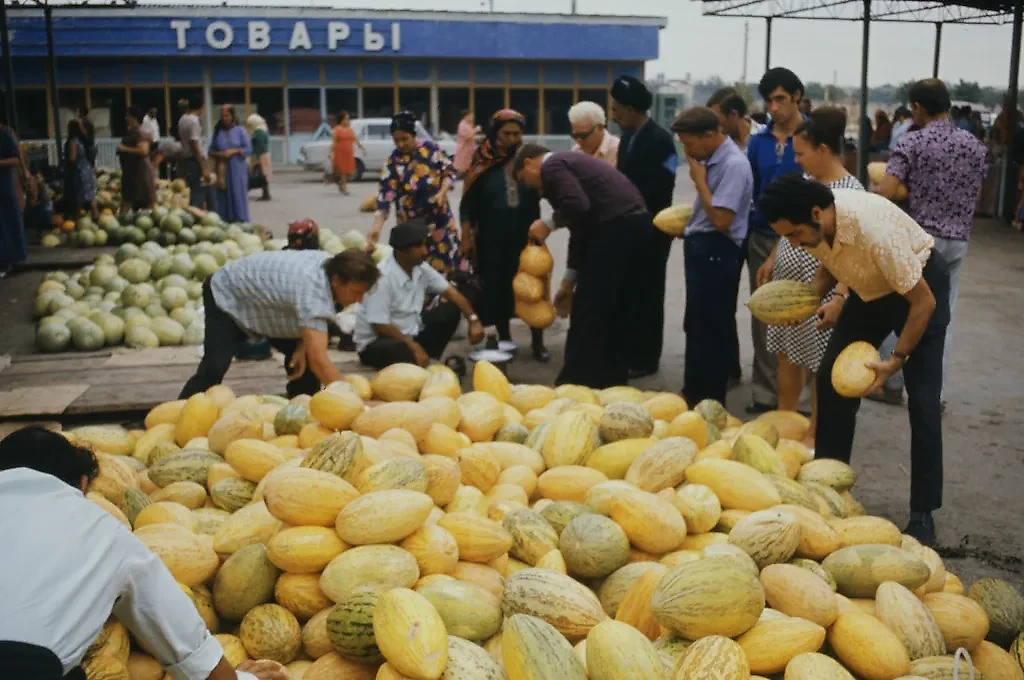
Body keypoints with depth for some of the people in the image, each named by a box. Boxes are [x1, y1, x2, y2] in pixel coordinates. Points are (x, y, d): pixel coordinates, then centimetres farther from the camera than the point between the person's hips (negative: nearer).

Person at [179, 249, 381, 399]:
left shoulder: (330, 264, -18)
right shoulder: (312, 289, -43)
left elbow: (309, 319, 2)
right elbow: (319, 360, -49)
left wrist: (302, 346, -15)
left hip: (266, 298, 8)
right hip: (227, 295, -8)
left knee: (306, 355, -2)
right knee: (214, 368, -22)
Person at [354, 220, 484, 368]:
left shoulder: (421, 268, -4)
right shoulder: (382, 277, -26)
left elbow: (451, 292, 3)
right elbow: (379, 325, -26)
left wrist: (474, 320, -10)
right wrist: (413, 346, -25)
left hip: (410, 332, 9)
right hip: (375, 343, -9)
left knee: (452, 310, -1)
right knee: (412, 354, -40)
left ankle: (429, 362, -1)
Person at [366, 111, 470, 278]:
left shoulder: (430, 148, -9)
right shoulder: (393, 162, -14)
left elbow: (450, 170, 2)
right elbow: (385, 196, -19)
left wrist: (442, 192, -16)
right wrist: (377, 226, -30)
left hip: (440, 215, 2)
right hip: (412, 221, -2)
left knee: (449, 253, 8)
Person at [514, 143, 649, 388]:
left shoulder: (552, 167, -3)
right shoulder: (567, 162, 27)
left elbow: (577, 206, -21)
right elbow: (581, 222, 28)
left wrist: (549, 223, -1)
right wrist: (569, 281, 29)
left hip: (616, 227, -10)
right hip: (635, 223, 10)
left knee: (587, 312, -1)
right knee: (615, 311, 17)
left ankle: (578, 384, 6)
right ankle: (612, 380, 24)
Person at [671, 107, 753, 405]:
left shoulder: (734, 165, -19)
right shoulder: (711, 158, 8)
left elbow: (721, 219, -24)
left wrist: (699, 180, -17)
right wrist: (684, 222, 9)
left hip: (716, 252, -10)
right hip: (701, 247, 10)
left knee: (710, 329, 0)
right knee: (696, 325, 19)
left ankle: (708, 401, 12)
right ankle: (694, 392, 32)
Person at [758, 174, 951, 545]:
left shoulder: (874, 229, -39)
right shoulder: (812, 223, -20)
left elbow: (923, 302, -28)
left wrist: (896, 360, -25)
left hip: (921, 285, -7)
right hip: (870, 288, 7)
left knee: (922, 398, -11)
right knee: (831, 378, 5)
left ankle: (923, 515, -2)